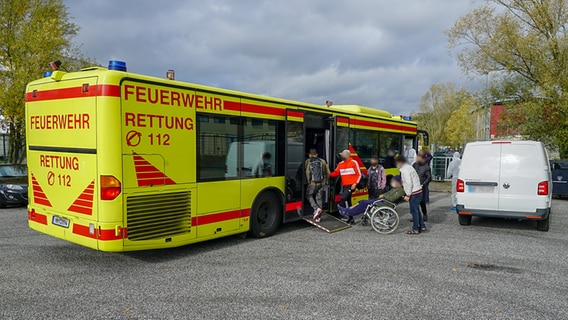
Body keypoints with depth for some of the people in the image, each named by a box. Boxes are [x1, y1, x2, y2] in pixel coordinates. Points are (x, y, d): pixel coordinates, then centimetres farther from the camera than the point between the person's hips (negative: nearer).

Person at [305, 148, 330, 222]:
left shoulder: (308, 162, -3)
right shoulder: (323, 161, 5)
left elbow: (307, 173, -13)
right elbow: (328, 173, 6)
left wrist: (309, 182, -1)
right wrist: (325, 181, 19)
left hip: (312, 184, -3)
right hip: (321, 184, 3)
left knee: (309, 196, 19)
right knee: (319, 199, 10)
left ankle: (316, 208, -4)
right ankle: (318, 217, 13)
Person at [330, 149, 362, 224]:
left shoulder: (354, 163, -5)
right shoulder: (341, 164, 11)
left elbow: (359, 174, -6)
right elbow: (336, 173, 6)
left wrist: (355, 184, -14)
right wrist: (329, 174, -10)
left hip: (351, 185, -7)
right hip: (344, 186, 7)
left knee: (344, 198, -22)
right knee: (347, 201, 11)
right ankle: (350, 218, 20)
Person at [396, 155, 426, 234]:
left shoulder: (405, 170, -16)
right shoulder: (409, 167, 15)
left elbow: (409, 183, -22)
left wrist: (408, 195, -16)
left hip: (414, 193, -10)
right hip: (418, 191, 10)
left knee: (414, 211, -2)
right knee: (416, 210, 18)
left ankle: (415, 229, 6)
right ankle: (422, 227, 24)